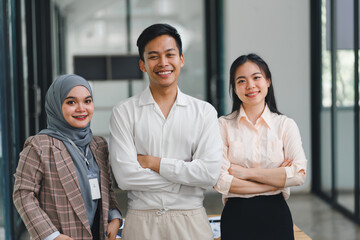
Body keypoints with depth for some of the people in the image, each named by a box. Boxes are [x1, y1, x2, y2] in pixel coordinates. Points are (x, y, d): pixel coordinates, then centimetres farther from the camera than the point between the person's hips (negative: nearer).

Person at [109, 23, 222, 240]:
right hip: (142, 221, -1)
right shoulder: (124, 112, -1)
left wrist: (153, 163, -10)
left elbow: (210, 174, -9)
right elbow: (124, 176, -11)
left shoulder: (204, 112, 2)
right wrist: (187, 176, -9)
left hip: (191, 221, 1)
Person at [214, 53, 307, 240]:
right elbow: (220, 181, -12)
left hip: (276, 216, 1)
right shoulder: (223, 125, -2)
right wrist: (276, 179, -12)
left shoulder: (286, 125, 2)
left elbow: (299, 175, -10)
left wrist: (246, 172, -14)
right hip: (236, 216, -1)